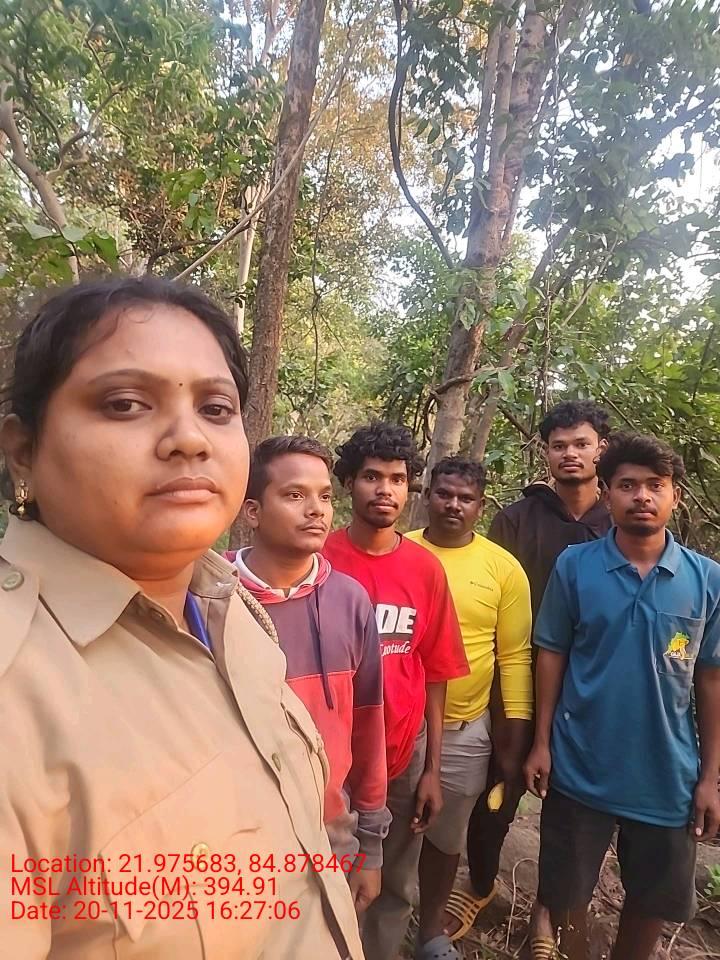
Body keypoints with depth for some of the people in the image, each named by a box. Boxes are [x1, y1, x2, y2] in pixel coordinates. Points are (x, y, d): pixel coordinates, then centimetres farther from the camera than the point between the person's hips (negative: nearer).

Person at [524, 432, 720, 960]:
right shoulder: (574, 566, -10)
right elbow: (551, 655, -3)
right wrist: (541, 742, -5)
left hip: (667, 774, 1)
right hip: (580, 767, -1)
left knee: (655, 899, 21)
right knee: (568, 893, 17)